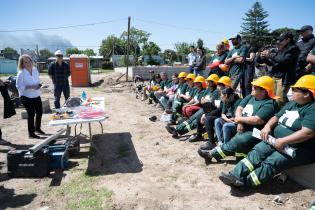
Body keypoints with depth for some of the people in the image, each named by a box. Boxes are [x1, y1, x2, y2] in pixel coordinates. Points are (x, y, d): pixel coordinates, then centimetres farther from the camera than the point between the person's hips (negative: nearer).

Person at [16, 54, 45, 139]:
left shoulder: (35, 70, 4)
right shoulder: (21, 73, -14)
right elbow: (19, 86, -16)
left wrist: (38, 85, -6)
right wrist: (30, 87, -26)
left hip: (36, 95, 6)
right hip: (26, 96, -6)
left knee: (40, 112, 13)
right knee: (31, 114, -4)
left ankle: (37, 128, 36)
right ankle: (31, 133, 11)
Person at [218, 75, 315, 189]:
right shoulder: (292, 103, 14)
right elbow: (277, 117, 20)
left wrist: (283, 141, -27)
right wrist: (268, 126, -2)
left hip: (298, 148, -8)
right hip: (277, 141, 8)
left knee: (271, 162, -26)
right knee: (257, 150, -12)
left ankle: (245, 182, -23)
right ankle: (236, 175, -22)